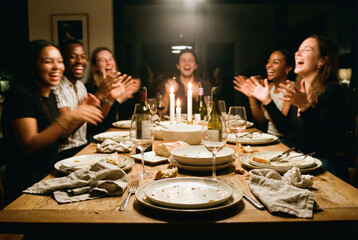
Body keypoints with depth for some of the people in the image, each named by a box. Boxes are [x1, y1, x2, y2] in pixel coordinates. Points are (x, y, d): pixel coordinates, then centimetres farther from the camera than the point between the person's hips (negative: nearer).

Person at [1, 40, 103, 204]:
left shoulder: (50, 95, 11)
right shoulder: (20, 95, -14)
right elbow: (29, 146, -22)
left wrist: (80, 112, 2)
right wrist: (68, 117, -28)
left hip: (51, 172, 8)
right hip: (28, 183, -8)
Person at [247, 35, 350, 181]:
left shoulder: (333, 91, -16)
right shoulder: (299, 90, 8)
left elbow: (327, 140, -25)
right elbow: (287, 128, 13)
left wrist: (305, 107, -36)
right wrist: (266, 100, 10)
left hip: (326, 168, -7)